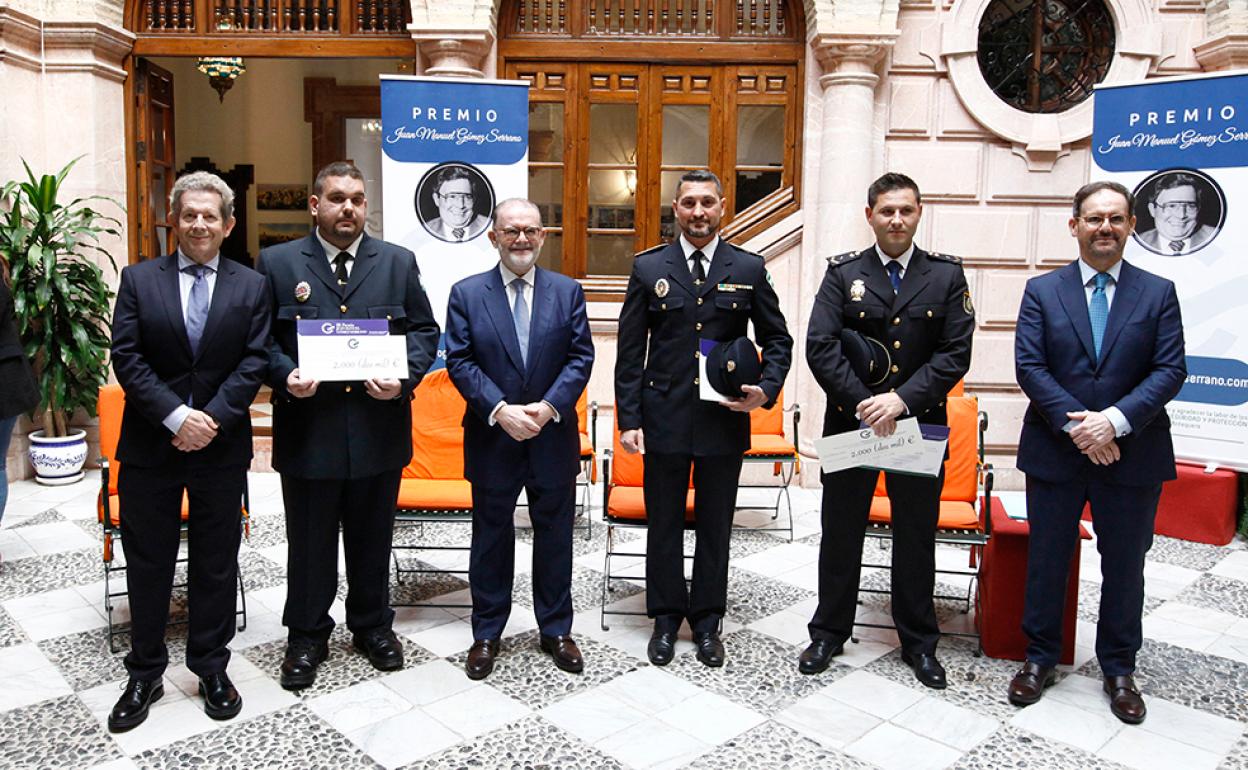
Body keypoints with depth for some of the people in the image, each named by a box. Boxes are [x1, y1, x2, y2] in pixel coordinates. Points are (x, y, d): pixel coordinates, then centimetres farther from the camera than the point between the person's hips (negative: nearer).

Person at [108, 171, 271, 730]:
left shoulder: (251, 287, 2)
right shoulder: (139, 279, 2)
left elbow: (253, 363, -5)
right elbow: (127, 358, -6)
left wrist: (212, 418, -16)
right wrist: (176, 415, -16)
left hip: (221, 447, 0)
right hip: (149, 446, 0)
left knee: (216, 563, 11)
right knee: (147, 564, 11)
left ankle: (211, 667, 27)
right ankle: (145, 674, 26)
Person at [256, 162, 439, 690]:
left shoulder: (398, 262, 6)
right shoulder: (277, 263, 2)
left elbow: (423, 330, 6)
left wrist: (405, 377, -11)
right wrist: (285, 376, -16)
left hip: (379, 430, 1)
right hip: (308, 430, -1)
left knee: (373, 538, 15)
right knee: (309, 542, 11)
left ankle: (372, 625, 34)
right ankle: (306, 636, 29)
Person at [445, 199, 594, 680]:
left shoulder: (568, 291, 3)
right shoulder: (467, 294, 0)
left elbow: (581, 357, -2)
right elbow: (460, 362, -5)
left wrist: (548, 406, -15)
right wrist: (500, 410, -17)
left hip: (553, 437, 1)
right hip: (491, 437, -1)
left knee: (555, 535, 11)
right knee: (491, 537, 11)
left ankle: (556, 630, 28)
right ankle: (486, 634, 27)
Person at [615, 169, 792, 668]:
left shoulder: (749, 269, 3)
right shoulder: (649, 267, 2)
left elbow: (777, 339, 9)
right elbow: (629, 350, 1)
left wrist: (767, 389, -9)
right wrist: (629, 419, -5)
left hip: (725, 420, 1)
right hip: (664, 419, 0)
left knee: (715, 526, 12)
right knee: (664, 525, 11)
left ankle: (707, 621, 28)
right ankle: (666, 618, 27)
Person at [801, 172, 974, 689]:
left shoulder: (947, 275, 2)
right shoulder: (843, 274, 1)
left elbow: (955, 354, -5)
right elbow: (820, 348, -8)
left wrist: (903, 400, -17)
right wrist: (865, 403, -16)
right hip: (850, 424, 0)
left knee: (917, 537, 12)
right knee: (840, 533, 10)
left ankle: (919, 641, 29)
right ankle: (829, 632, 27)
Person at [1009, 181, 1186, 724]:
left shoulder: (1158, 293, 3)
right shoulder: (1042, 291, 2)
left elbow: (1170, 370, -5)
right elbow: (1029, 366, -6)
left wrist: (1115, 420, -19)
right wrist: (1077, 424, -16)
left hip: (1133, 455, 1)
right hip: (1054, 453, 0)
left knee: (1125, 566, 12)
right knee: (1045, 560, 10)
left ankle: (1119, 669, 29)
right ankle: (1040, 658, 27)